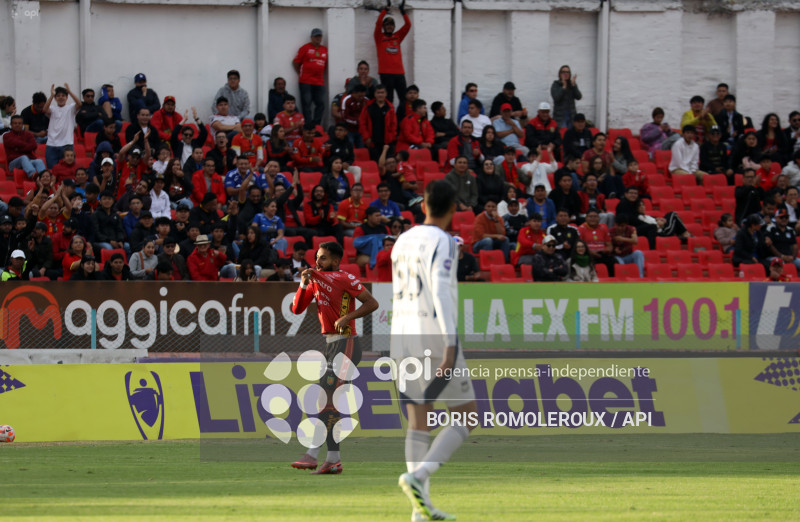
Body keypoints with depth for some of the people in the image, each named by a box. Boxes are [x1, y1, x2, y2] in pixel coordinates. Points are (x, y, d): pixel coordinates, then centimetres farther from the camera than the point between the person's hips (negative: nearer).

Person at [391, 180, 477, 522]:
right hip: (435, 337, -7)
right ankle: (417, 477, -16)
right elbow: (441, 292, -20)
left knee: (419, 422, 8)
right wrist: (450, 346, -24)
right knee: (467, 416, 2)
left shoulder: (402, 242, 13)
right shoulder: (443, 242, -9)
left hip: (402, 337, 7)